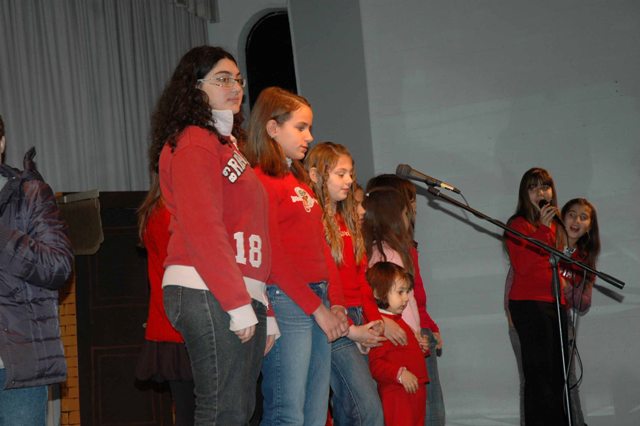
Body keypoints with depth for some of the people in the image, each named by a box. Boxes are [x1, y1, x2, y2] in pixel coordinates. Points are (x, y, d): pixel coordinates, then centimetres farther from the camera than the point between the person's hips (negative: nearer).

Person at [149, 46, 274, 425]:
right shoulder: (193, 143, -6)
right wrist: (239, 304, -19)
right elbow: (202, 229, -16)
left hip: (243, 296, 10)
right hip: (210, 294, -10)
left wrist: (262, 310, 16)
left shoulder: (226, 144, 23)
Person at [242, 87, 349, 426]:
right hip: (285, 301, -9)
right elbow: (272, 256, -13)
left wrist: (335, 304, 7)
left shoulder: (300, 180, 20)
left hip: (319, 304, 9)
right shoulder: (259, 179, -7)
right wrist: (317, 308, -11)